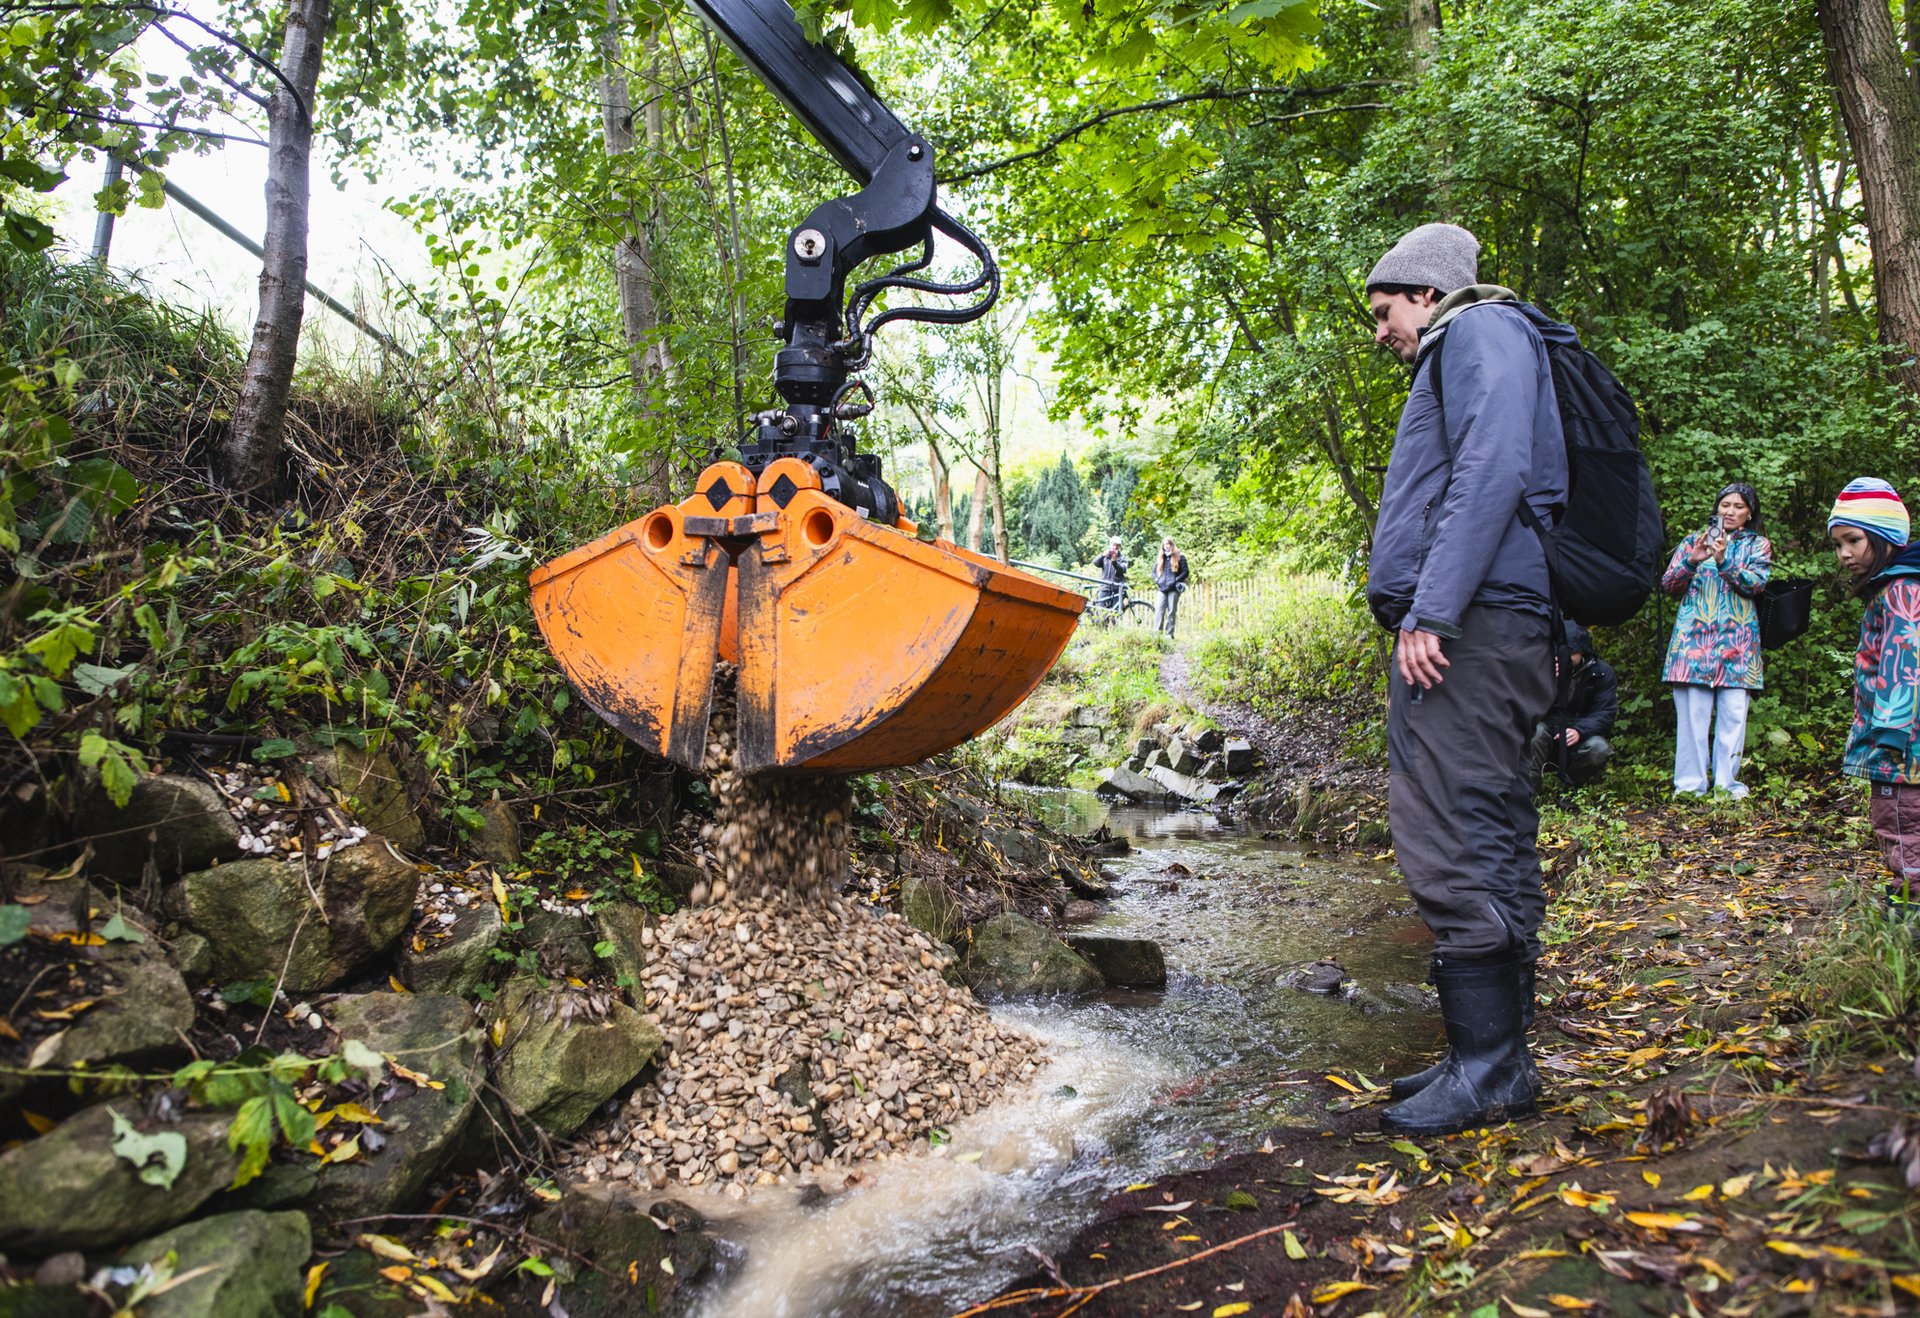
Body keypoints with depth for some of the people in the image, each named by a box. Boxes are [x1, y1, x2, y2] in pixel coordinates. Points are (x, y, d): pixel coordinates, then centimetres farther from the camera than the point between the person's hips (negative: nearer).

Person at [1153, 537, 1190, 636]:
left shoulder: (1180, 557, 3)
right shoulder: (1161, 558, 17)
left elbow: (1185, 572, -3)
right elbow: (1154, 571, 21)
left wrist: (1174, 581, -12)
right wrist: (1156, 580, 3)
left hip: (1173, 588, -4)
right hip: (1162, 588, 4)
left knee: (1172, 611, -2)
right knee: (1159, 610, -7)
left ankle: (1169, 634, 0)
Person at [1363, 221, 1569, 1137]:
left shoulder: (1484, 329, 0)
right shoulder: (1457, 360, 30)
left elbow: (1493, 470, -17)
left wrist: (1431, 610, -22)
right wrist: (1425, 612, 18)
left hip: (1466, 625, -11)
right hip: (1471, 631, 11)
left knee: (1448, 840, -11)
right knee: (1491, 845, 11)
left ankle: (1488, 1069, -5)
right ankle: (1499, 1057, 19)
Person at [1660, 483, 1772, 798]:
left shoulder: (1758, 545, 15)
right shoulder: (1694, 540, 17)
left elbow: (1755, 584, -3)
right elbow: (1668, 585, 10)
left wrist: (1724, 561, -16)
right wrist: (1692, 560, -7)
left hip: (1737, 641, 0)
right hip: (1694, 637, 0)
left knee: (1733, 713, -6)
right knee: (1691, 713, -5)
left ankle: (1728, 784, -1)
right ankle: (1689, 785, -5)